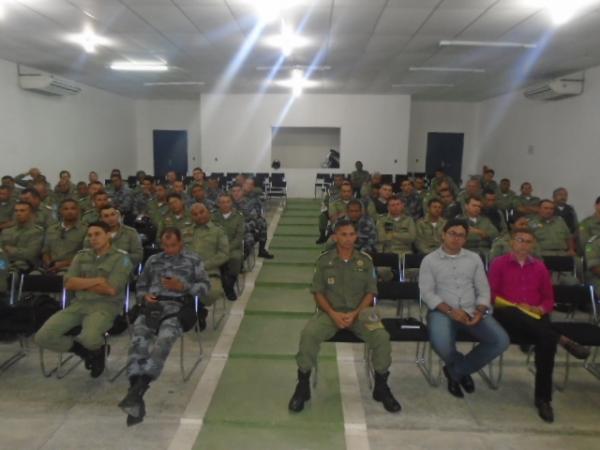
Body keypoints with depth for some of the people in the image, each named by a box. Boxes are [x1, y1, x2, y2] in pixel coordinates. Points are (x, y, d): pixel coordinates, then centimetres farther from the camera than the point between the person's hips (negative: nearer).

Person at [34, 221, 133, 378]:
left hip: (105, 306, -5)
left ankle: (98, 349, 6)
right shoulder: (81, 256, 15)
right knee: (42, 337, -13)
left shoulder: (121, 259, -1)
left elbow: (110, 289, -12)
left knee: (90, 339, -34)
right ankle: (87, 351, 9)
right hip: (78, 304, 5)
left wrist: (81, 284, 0)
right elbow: (68, 283, 4)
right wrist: (97, 280, -8)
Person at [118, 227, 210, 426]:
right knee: (139, 338, -28)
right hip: (152, 306, 3)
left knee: (164, 339, -34)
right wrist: (144, 296, 5)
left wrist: (182, 286, -5)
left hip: (178, 307, -2)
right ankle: (136, 401, -35)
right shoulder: (153, 260, 26)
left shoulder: (194, 260, 16)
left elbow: (205, 287, 9)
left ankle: (137, 390, -41)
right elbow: (141, 285, 27)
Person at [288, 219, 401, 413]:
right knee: (308, 334, -29)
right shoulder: (324, 260, 1)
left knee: (382, 337, -26)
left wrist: (354, 314, -12)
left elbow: (370, 292, 3)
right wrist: (333, 314, -14)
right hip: (330, 312, 0)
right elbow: (318, 292, 1)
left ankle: (381, 387, -1)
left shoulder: (365, 260, 4)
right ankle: (302, 386, -9)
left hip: (359, 311, 1)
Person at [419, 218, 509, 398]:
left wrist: (480, 311, -10)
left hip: (471, 311, 4)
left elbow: (484, 290, 10)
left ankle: (455, 371, 2)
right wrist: (450, 311, -19)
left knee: (501, 341, -19)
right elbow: (427, 293, -6)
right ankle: (463, 370, 7)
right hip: (442, 311, -3)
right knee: (441, 345, -33)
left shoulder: (474, 258, 12)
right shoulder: (429, 260, 1)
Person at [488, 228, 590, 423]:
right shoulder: (498, 263, 8)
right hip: (507, 315, -2)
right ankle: (563, 340, -29)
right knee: (514, 315, -40)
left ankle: (543, 398, -19)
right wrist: (515, 306, -12)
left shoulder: (540, 267, 19)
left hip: (534, 317, 2)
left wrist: (539, 309, -3)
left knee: (547, 340, -30)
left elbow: (549, 298, 19)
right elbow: (492, 294, 2)